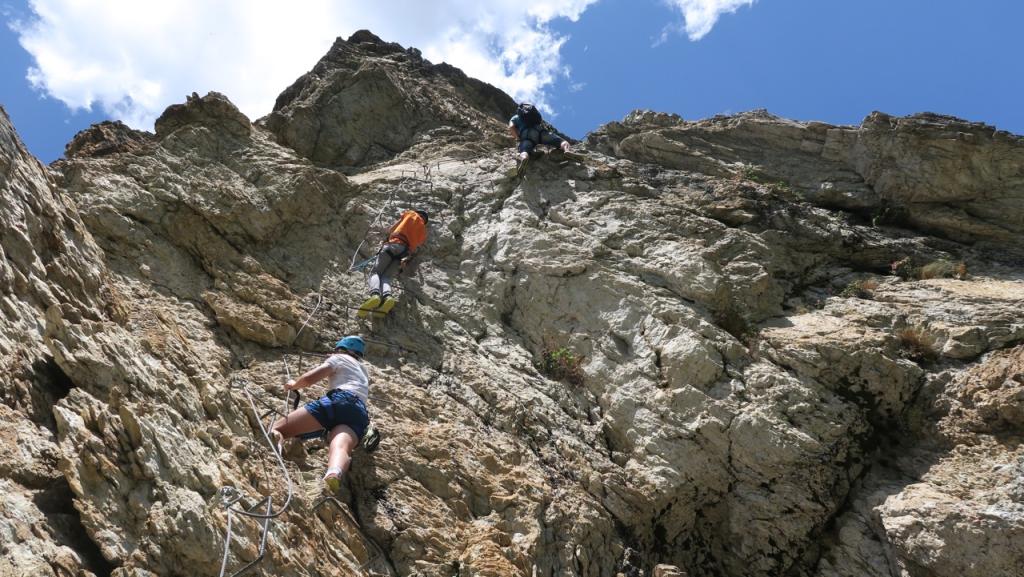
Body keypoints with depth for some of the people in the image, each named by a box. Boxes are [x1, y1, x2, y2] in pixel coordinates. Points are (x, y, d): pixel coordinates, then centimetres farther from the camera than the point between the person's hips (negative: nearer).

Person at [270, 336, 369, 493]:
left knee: (277, 428, -7)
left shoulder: (338, 358, 21)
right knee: (340, 446, -29)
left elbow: (310, 378, 8)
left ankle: (275, 442, -45)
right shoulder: (364, 370, 41)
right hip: (360, 413, 5)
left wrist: (294, 384, 29)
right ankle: (334, 474, -65)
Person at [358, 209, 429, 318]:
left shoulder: (410, 214, 22)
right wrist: (405, 259, 12)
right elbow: (415, 247, 17)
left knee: (376, 273, -6)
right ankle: (387, 296, -35)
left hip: (393, 245, -3)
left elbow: (390, 230, 23)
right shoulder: (423, 230, 30)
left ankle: (375, 294, -38)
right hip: (405, 252, 3)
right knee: (386, 277, 0)